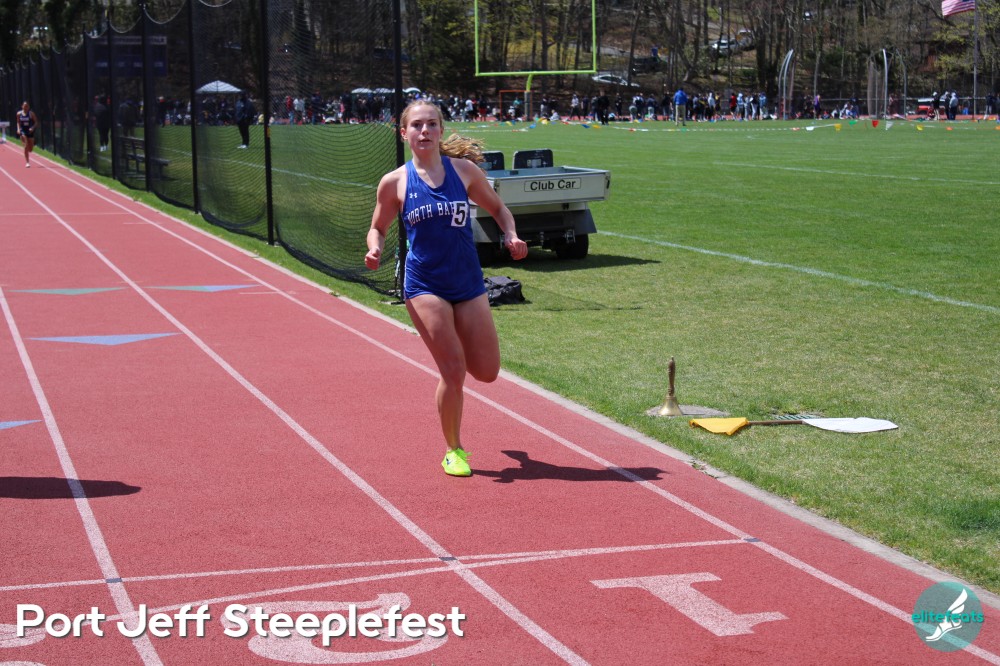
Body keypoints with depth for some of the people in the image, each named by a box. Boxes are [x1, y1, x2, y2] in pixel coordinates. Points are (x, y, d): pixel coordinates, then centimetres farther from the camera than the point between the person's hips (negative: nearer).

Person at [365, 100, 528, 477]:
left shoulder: (465, 170, 1)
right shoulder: (394, 183, -2)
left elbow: (497, 208, 13)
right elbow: (378, 227, 11)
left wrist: (511, 235, -7)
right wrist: (375, 249, -12)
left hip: (469, 283, 3)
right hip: (424, 286, -3)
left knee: (486, 372, 5)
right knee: (453, 372, -9)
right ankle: (454, 451, 13)